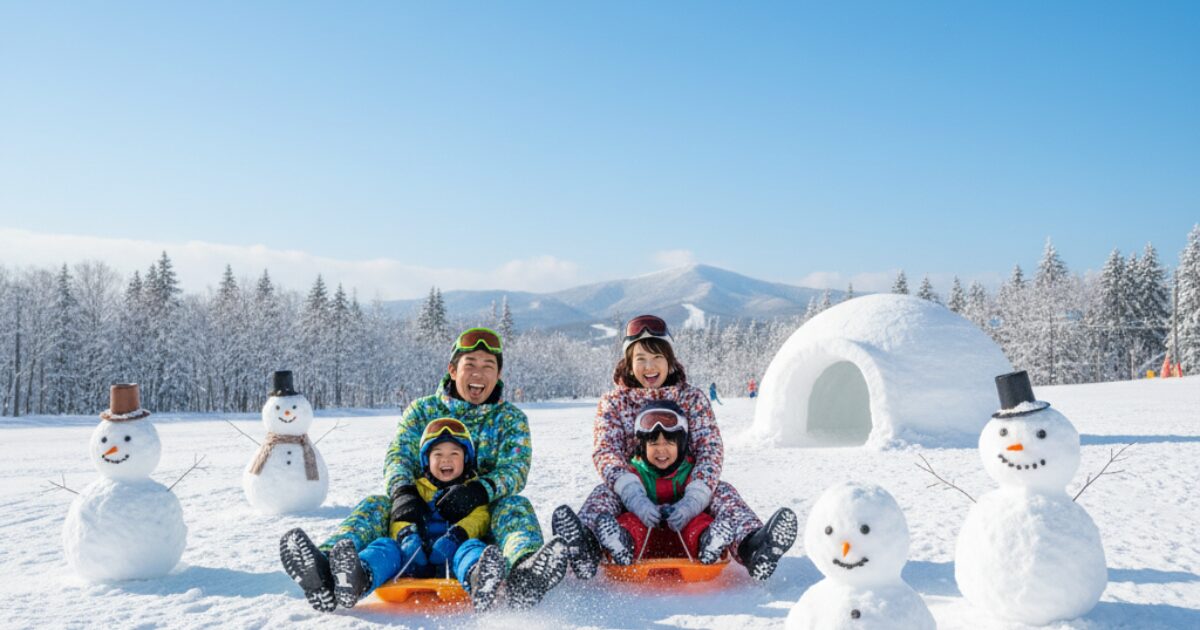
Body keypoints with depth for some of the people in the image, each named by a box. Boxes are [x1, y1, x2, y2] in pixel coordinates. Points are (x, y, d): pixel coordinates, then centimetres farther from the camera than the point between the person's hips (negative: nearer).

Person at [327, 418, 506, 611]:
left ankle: (476, 579, -72)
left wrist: (456, 536, -19)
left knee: (471, 546, -34)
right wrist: (406, 533, -13)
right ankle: (361, 577, -61)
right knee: (386, 545, -26)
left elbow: (479, 518, 3)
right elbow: (400, 518, 13)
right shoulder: (418, 488, 29)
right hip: (416, 561, 2)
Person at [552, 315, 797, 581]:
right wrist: (633, 495, -33)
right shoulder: (613, 403, 5)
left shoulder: (693, 398, 6)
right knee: (603, 494, -30)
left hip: (683, 488, 1)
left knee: (722, 492, -26)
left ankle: (751, 546, -57)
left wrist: (694, 499, -28)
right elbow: (605, 451, -11)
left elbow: (711, 449, -7)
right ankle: (584, 547, -63)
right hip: (633, 488, 0)